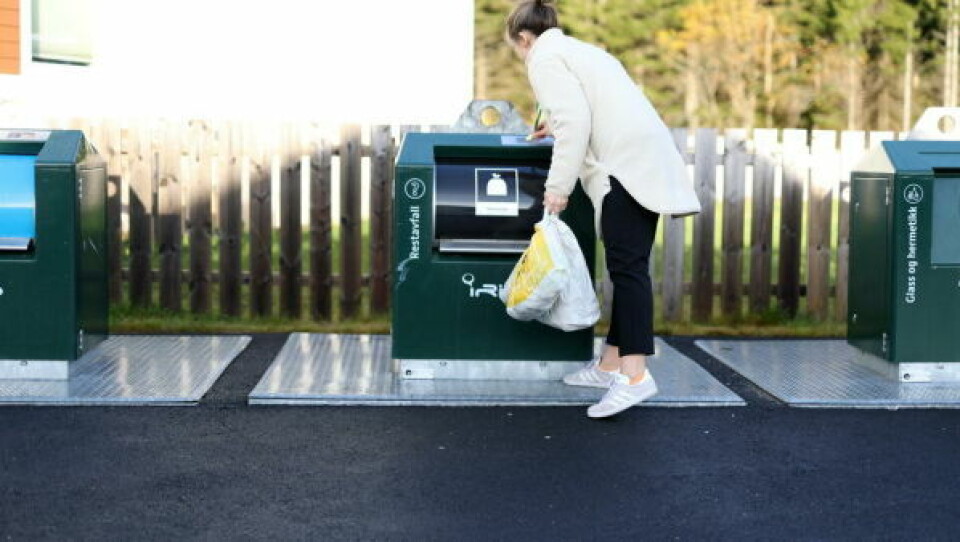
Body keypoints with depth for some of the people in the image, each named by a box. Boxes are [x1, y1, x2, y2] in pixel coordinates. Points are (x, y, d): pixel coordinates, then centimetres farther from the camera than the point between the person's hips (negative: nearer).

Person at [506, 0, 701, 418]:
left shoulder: (545, 57, 0)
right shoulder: (577, 49, 27)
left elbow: (574, 121, -13)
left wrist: (557, 186, -12)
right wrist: (557, 128, 46)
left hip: (627, 164, -9)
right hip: (644, 160, 9)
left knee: (628, 266, -14)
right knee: (625, 266, 9)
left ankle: (634, 374, -20)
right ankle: (611, 364, 13)